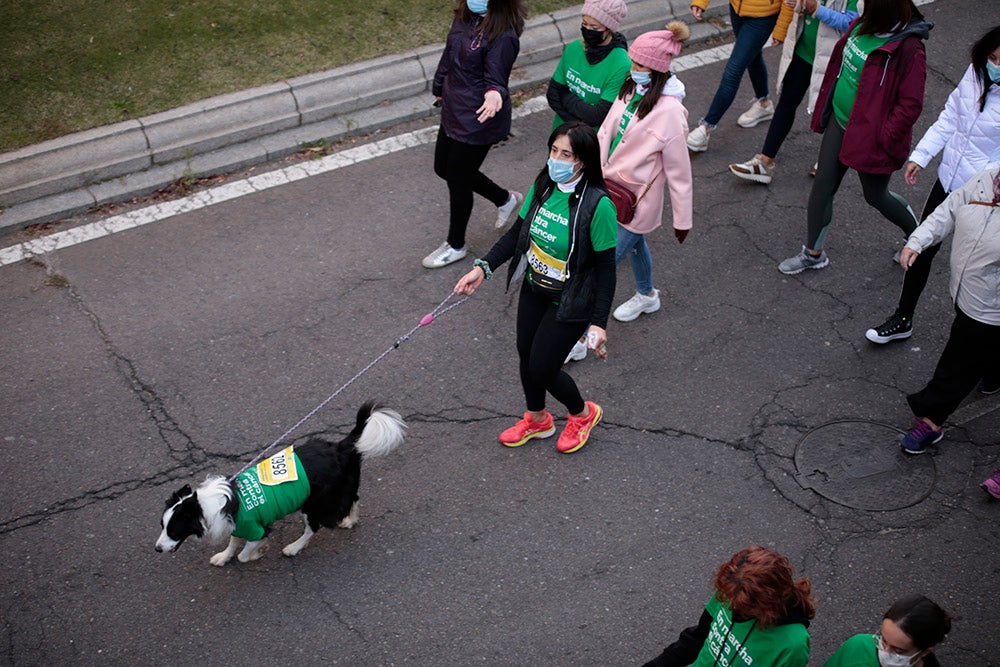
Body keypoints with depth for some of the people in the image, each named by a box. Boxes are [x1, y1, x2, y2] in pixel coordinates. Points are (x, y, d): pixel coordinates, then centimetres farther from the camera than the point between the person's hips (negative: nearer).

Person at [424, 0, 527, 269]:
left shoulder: (503, 35, -25)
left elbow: (496, 78, -22)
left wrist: (494, 93, -46)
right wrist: (439, 87, 26)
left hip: (477, 121, -9)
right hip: (454, 110, 9)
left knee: (457, 180, 7)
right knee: (443, 167, 23)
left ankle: (455, 245, 32)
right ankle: (505, 199, 42)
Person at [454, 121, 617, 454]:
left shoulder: (598, 205, -26)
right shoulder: (543, 186, -8)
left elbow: (605, 267, -20)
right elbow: (517, 232, 4)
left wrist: (599, 322, -17)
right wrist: (483, 267, -5)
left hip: (570, 302, -6)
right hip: (534, 289, 7)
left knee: (542, 368, 1)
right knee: (526, 355, 19)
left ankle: (583, 414, 33)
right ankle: (537, 420, 47)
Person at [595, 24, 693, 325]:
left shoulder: (669, 111, -26)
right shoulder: (631, 89, -5)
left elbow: (679, 171, -19)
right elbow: (606, 132, 5)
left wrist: (682, 218, -12)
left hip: (635, 201, -8)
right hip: (613, 189, 8)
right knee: (634, 244, 30)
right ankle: (647, 296, 57)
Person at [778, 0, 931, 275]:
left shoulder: (908, 49, -27)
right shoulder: (863, 25, -4)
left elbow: (910, 104, -22)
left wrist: (885, 138, -20)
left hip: (869, 136, -7)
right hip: (839, 122, 7)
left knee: (875, 195, 13)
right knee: (822, 186, 12)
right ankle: (813, 253, 30)